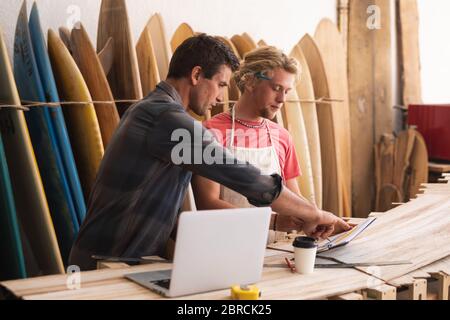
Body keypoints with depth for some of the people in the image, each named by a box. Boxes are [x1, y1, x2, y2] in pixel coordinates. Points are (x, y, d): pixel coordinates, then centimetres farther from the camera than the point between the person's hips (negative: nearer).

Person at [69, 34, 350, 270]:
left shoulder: (148, 110, 13)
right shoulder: (168, 117, -19)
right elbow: (247, 179, -20)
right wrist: (314, 215, -10)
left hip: (129, 259, 9)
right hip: (110, 265, -9)